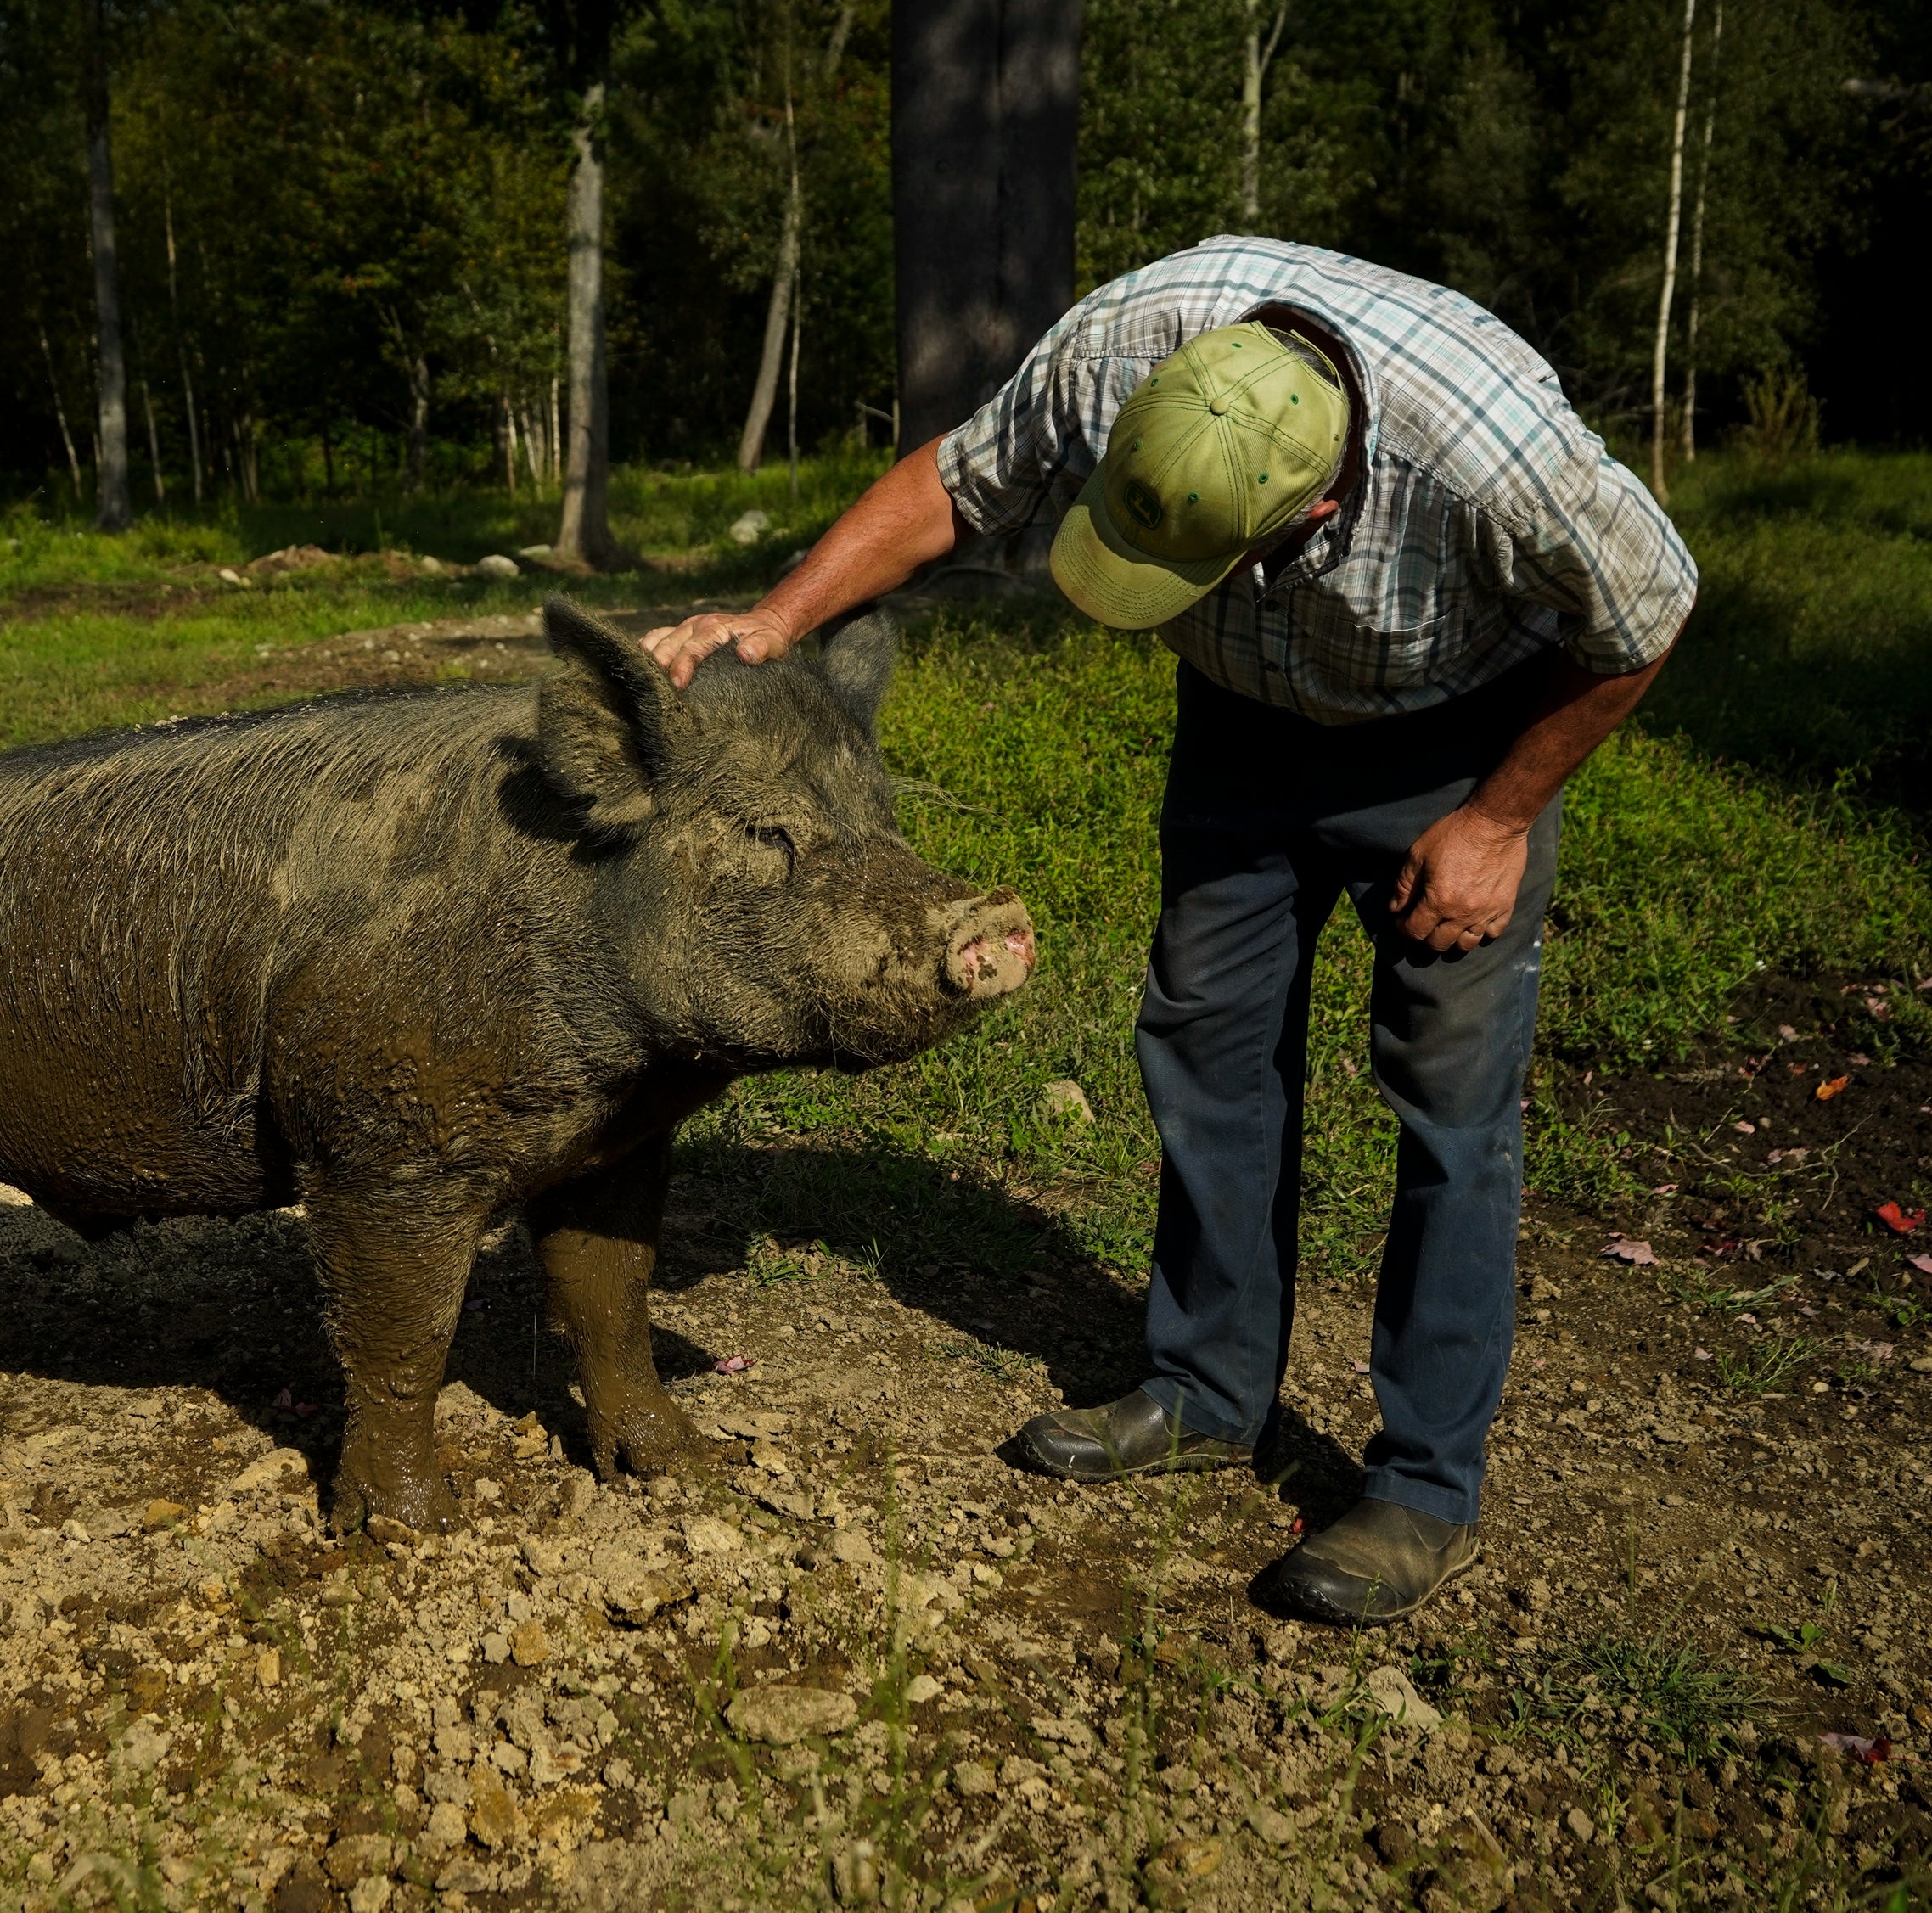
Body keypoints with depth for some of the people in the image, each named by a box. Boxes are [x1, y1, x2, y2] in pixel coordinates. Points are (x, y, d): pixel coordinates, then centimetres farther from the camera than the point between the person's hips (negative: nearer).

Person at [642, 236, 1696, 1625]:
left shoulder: (1499, 453, -39)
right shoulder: (1119, 348, -30)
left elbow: (1644, 619, -19)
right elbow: (956, 483, -12)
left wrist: (1501, 817, -14)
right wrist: (773, 624, -20)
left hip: (1455, 732, -4)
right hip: (1251, 709, 5)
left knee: (1453, 1092, -7)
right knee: (1208, 1039, 7)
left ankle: (1430, 1493, 5)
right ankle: (1212, 1395, 23)